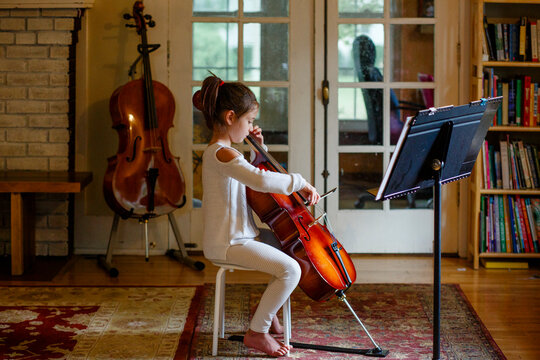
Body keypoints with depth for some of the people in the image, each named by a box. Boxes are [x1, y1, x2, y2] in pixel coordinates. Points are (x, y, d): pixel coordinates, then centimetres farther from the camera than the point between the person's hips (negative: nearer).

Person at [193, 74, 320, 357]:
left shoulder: (223, 151, 13)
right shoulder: (221, 153, -21)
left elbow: (255, 172, 30)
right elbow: (262, 181, -36)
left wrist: (259, 148, 13)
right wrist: (300, 183, -24)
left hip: (239, 236, 11)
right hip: (226, 243, -11)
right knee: (290, 269, -22)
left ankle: (266, 312, 28)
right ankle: (257, 332, -7)